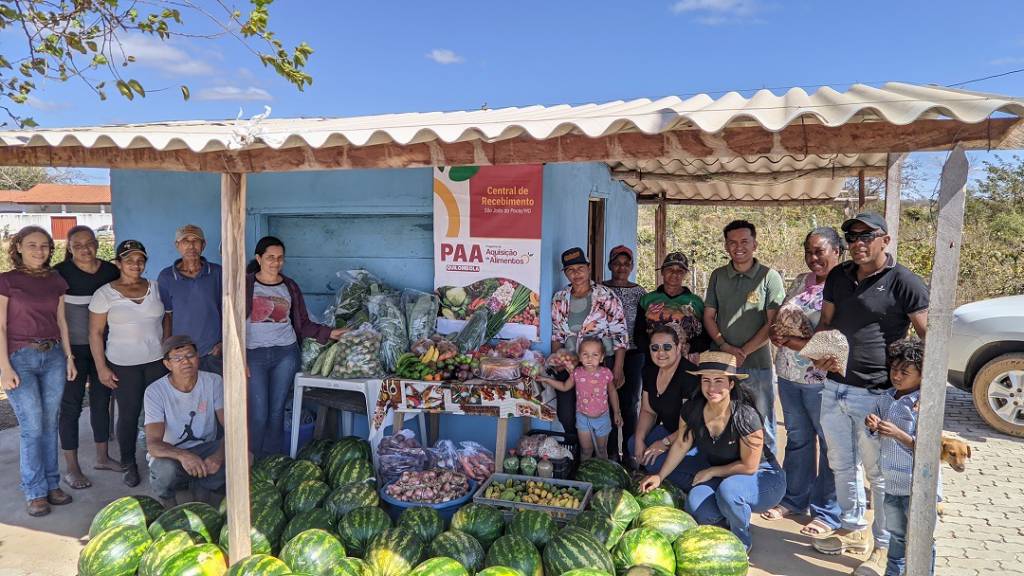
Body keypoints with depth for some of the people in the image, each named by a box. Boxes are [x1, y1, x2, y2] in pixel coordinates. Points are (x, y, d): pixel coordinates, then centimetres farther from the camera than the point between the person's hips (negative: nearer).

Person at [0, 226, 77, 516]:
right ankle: (35, 492, 9)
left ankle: (52, 484, 19)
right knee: (32, 426, -3)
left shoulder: (56, 281, 9)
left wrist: (69, 357, 10)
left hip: (54, 356, 4)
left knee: (50, 424, 9)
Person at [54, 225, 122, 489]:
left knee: (101, 400, 14)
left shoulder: (111, 271, 2)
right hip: (73, 349, -4)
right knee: (71, 405, 3)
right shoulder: (60, 273, -10)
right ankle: (72, 468, 13)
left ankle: (102, 457, 29)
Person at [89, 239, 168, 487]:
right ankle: (128, 464, 21)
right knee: (129, 415, 5)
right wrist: (101, 368, -5)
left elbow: (167, 320, 11)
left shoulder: (155, 288, 6)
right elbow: (95, 333, -1)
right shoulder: (105, 294, -2)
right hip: (123, 365, -2)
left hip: (157, 360, 2)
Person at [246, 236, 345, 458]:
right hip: (254, 354, -2)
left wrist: (329, 332, -1)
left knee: (277, 411, 6)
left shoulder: (290, 287, 10)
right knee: (258, 414, -6)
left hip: (285, 353, 2)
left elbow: (303, 323, 12)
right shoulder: (245, 284, 1)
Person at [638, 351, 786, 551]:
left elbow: (749, 467, -19)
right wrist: (660, 476, 0)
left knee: (728, 489, -36)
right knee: (695, 503, -25)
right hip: (722, 477, 4)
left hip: (762, 476, -4)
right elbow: (681, 445, 4)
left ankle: (742, 542, -6)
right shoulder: (692, 411, -13)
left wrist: (711, 472, -12)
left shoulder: (745, 417, -28)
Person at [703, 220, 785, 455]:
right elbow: (708, 316, 8)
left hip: (757, 364, -3)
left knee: (761, 429, 6)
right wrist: (724, 346, -7)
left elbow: (772, 323, -7)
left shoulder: (769, 277, -3)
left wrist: (744, 351, -14)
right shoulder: (718, 276, 8)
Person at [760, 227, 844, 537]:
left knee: (829, 444, 7)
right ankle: (795, 499, 34)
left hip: (822, 379, -7)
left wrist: (792, 341, -19)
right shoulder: (801, 281, 10)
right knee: (797, 438, 19)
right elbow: (778, 318, 15)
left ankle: (827, 513, 21)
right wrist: (780, 334, -7)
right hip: (789, 374, 7)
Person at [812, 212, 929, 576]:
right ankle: (853, 530, 38)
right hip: (834, 387, 6)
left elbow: (929, 337, -10)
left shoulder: (904, 282, -10)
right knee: (842, 465, 19)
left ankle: (884, 546, 25)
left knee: (879, 474, 7)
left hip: (875, 395, -6)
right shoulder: (838, 276, 8)